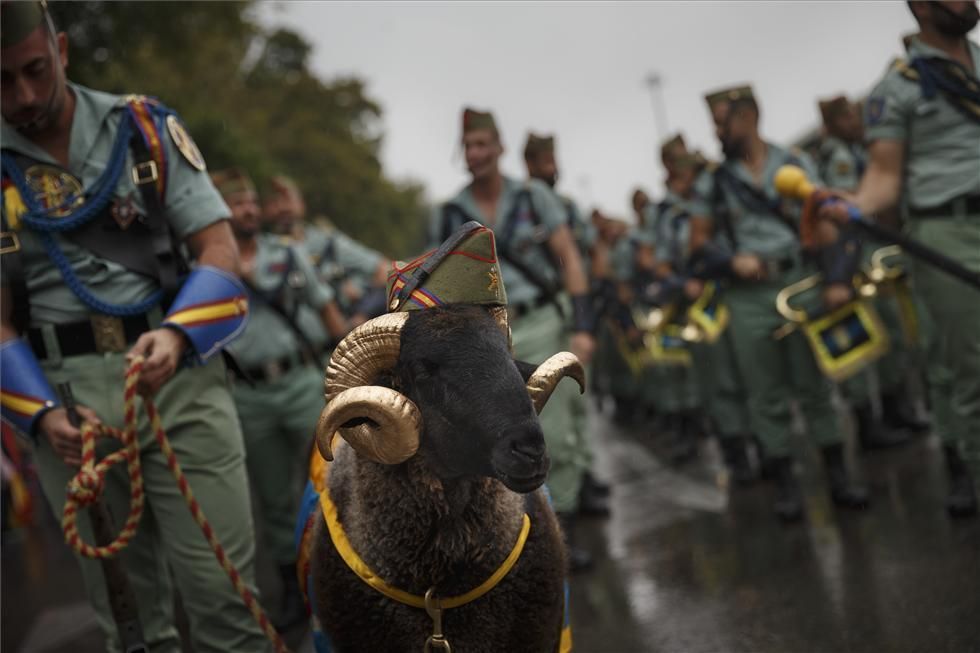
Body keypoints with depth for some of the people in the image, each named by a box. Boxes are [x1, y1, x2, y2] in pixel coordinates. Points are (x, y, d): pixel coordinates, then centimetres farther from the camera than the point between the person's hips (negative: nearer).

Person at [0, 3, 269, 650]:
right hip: (63, 391, 1)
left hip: (179, 375, -1)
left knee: (222, 586, -3)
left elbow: (220, 248, 0)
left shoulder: (144, 127, 4)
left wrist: (177, 333, -19)